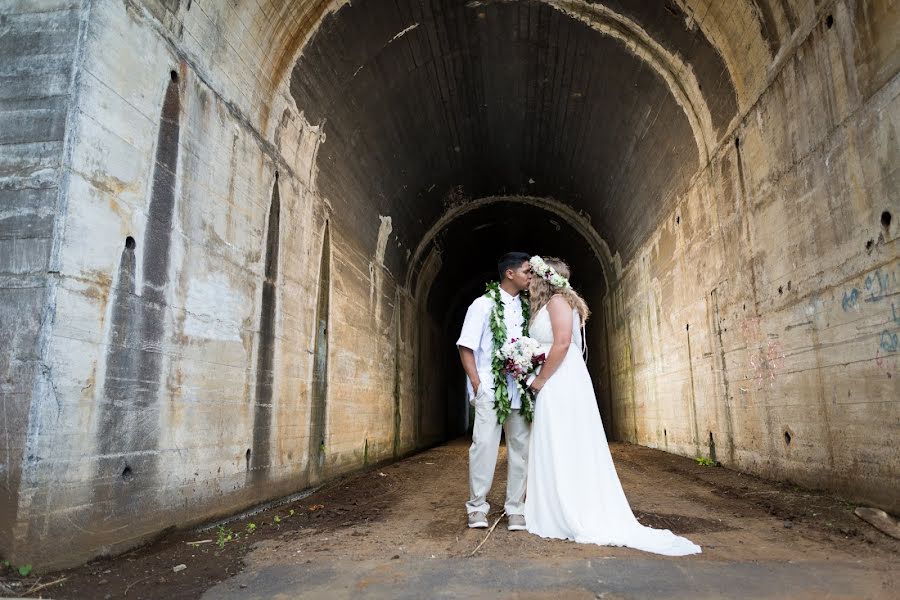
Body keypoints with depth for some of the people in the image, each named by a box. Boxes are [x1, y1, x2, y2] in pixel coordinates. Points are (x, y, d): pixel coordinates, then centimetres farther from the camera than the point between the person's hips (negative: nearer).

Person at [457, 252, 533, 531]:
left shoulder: (527, 307, 14)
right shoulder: (484, 304, 1)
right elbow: (465, 347, -2)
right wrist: (476, 383, -9)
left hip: (521, 390, 5)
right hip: (490, 390, -5)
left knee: (520, 448, 5)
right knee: (484, 445, -6)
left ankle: (515, 509, 15)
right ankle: (477, 507, 8)